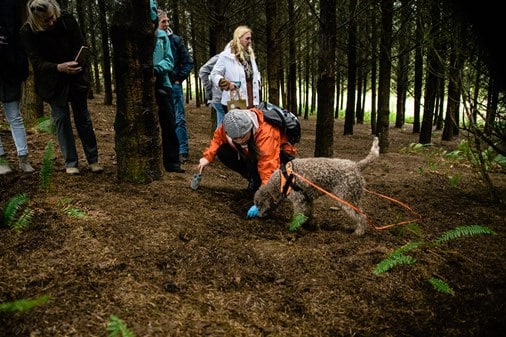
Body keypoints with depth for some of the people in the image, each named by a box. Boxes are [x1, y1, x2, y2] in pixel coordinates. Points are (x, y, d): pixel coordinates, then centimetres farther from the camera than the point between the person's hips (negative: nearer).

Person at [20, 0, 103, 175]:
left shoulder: (67, 20, -14)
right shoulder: (28, 32, -18)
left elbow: (79, 47, -4)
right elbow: (38, 63, -21)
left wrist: (77, 67, -21)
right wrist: (59, 67, -40)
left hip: (75, 77, 1)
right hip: (52, 83, -1)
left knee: (83, 118, 5)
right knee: (61, 119, 0)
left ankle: (93, 160, 13)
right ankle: (71, 163, 9)